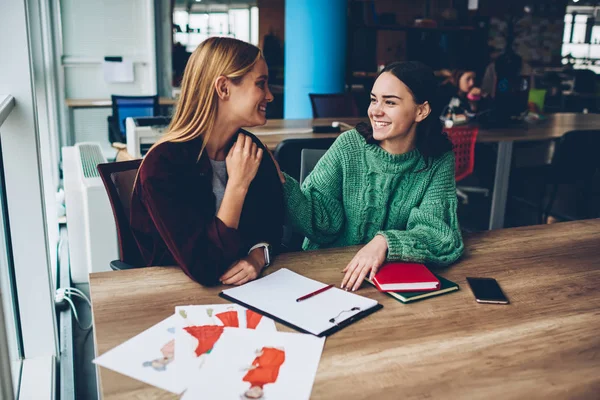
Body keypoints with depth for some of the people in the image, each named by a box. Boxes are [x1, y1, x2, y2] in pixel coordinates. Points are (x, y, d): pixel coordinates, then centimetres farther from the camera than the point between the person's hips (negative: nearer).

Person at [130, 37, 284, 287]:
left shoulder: (250, 148, 0)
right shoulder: (163, 165, -19)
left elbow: (272, 222, 7)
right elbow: (205, 269, -23)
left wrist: (258, 256, -14)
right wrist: (237, 185, -23)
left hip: (245, 287, 5)